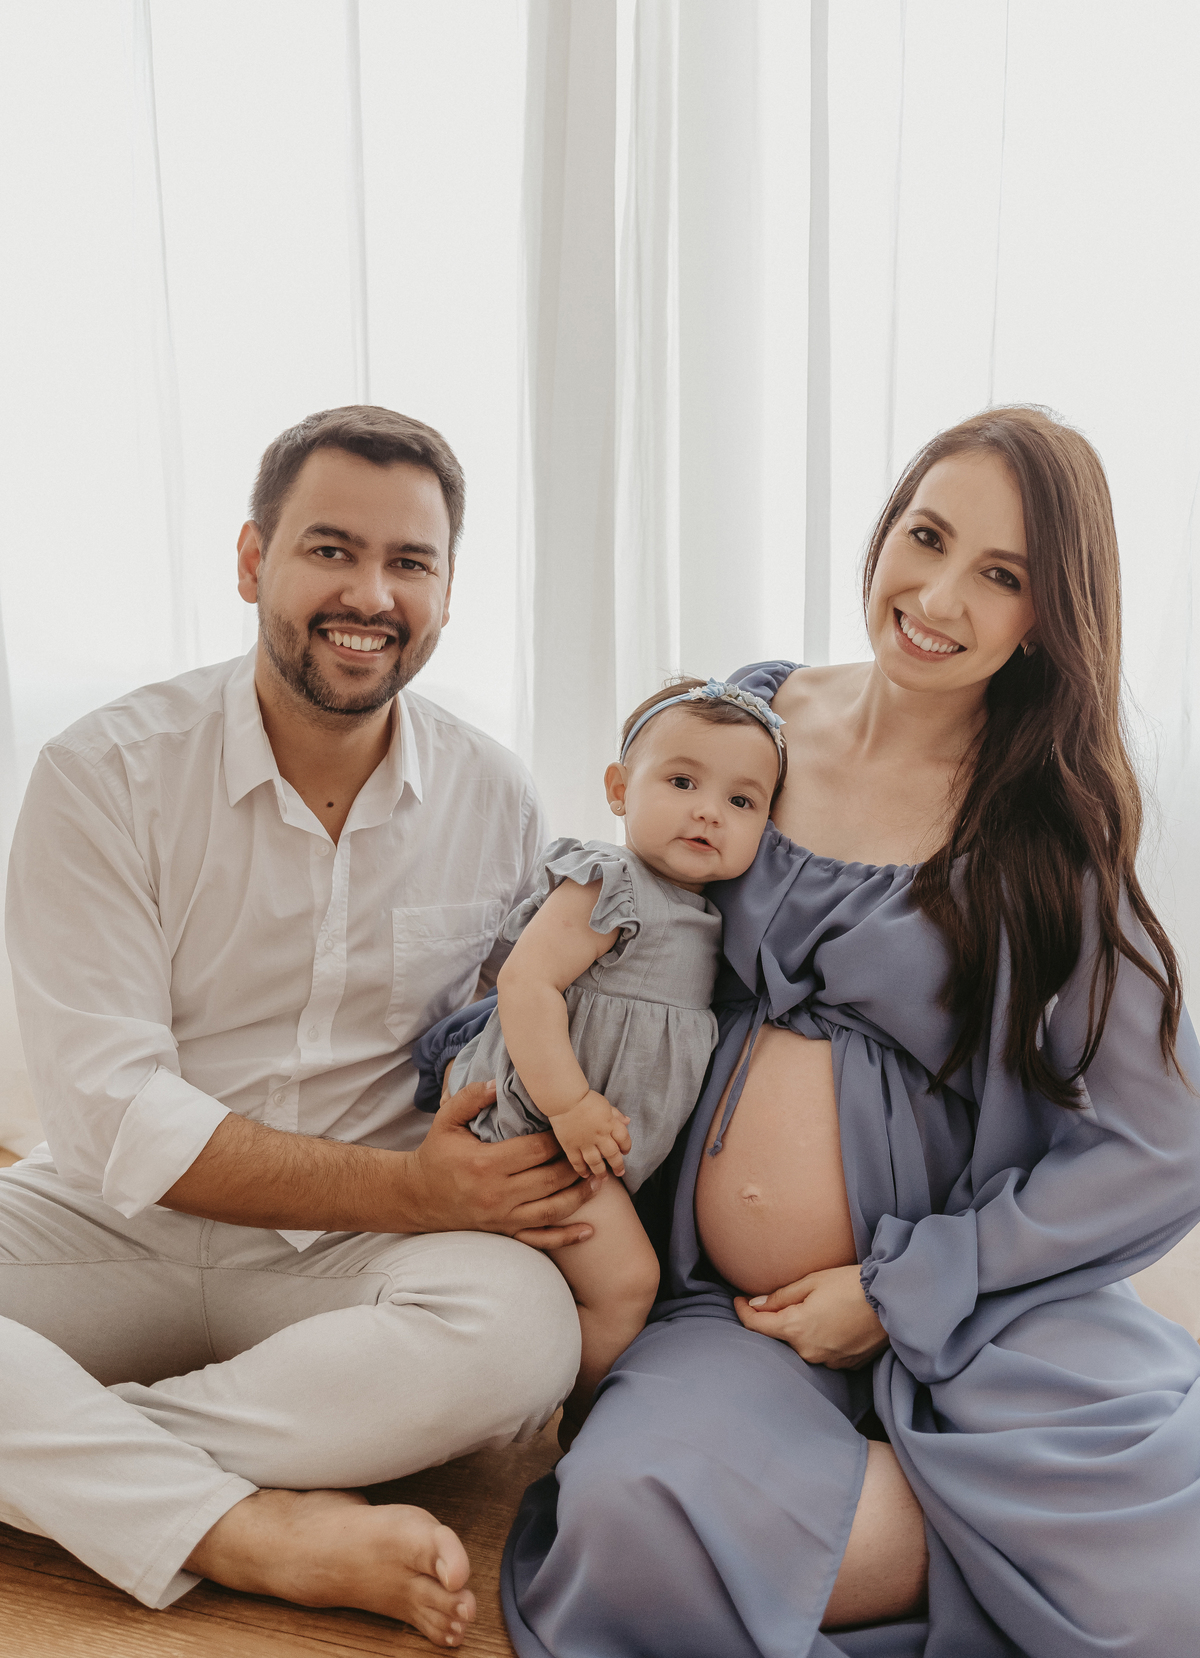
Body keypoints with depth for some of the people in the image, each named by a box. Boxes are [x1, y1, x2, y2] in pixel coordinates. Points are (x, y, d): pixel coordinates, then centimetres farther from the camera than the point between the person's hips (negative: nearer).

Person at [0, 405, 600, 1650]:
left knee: (520, 1327, -30)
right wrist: (408, 1191, -20)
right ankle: (249, 1532, -26)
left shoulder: (495, 800, 0)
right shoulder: (106, 774, -9)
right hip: (116, 1226, -1)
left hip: (350, 1259, 2)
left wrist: (566, 1161, -13)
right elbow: (116, 1116, -14)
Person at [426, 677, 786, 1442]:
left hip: (617, 1139, 9)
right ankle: (578, 1437, 8)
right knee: (622, 1279, -13)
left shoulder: (710, 917, 9)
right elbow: (526, 980, -27)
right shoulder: (607, 884, -18)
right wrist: (570, 1104, -29)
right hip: (543, 1126, -9)